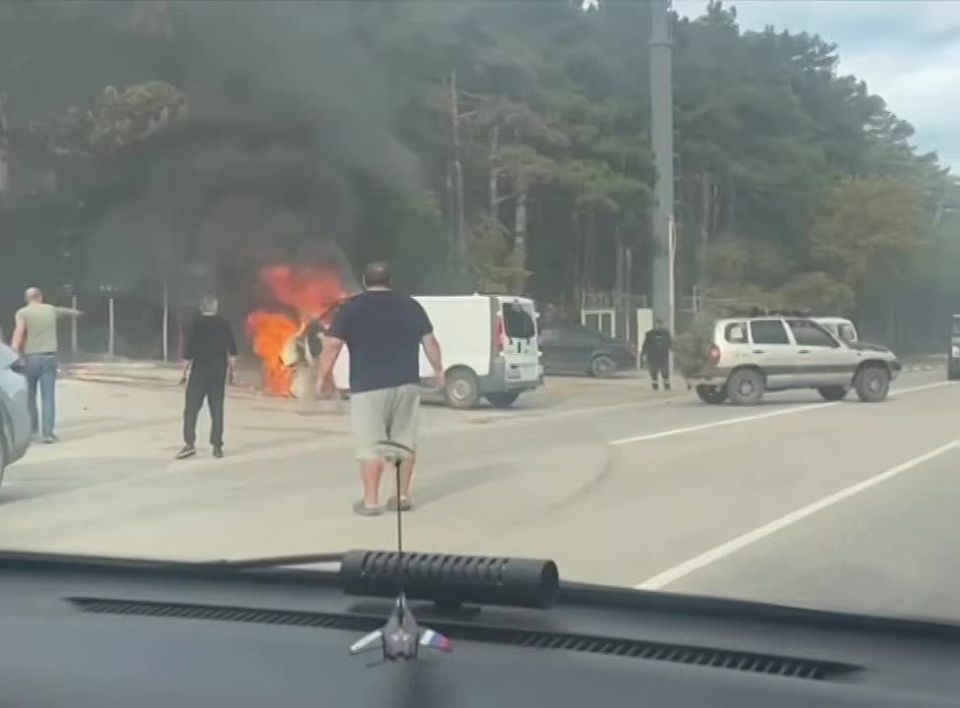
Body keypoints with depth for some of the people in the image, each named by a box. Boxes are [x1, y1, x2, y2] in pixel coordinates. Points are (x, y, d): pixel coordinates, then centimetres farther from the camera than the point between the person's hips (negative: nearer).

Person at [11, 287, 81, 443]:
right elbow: (63, 310, 36)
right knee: (48, 397, -1)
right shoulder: (50, 310, 12)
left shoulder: (23, 312, 0)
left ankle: (33, 429, 19)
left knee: (29, 396, 13)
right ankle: (48, 432, -6)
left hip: (30, 358, -2)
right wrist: (75, 311, 58)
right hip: (49, 357, 2)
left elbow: (19, 332, -16)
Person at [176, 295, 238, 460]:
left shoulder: (196, 323, -6)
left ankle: (189, 443, -9)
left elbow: (189, 350, -9)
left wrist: (184, 371, -2)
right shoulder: (224, 324, 3)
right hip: (219, 371, 3)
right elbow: (232, 350, 4)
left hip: (199, 370, -3)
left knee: (191, 408, 1)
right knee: (217, 409, 6)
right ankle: (217, 446, 5)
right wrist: (231, 370, 14)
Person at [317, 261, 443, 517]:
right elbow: (430, 341, 12)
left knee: (370, 445, 0)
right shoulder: (411, 305, 10)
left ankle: (370, 501, 2)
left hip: (369, 387, -4)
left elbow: (332, 345, -7)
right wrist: (438, 369, 25)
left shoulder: (351, 307, -1)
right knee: (404, 442, 12)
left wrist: (323, 376, 2)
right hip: (406, 384, 4)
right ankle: (402, 496, 16)